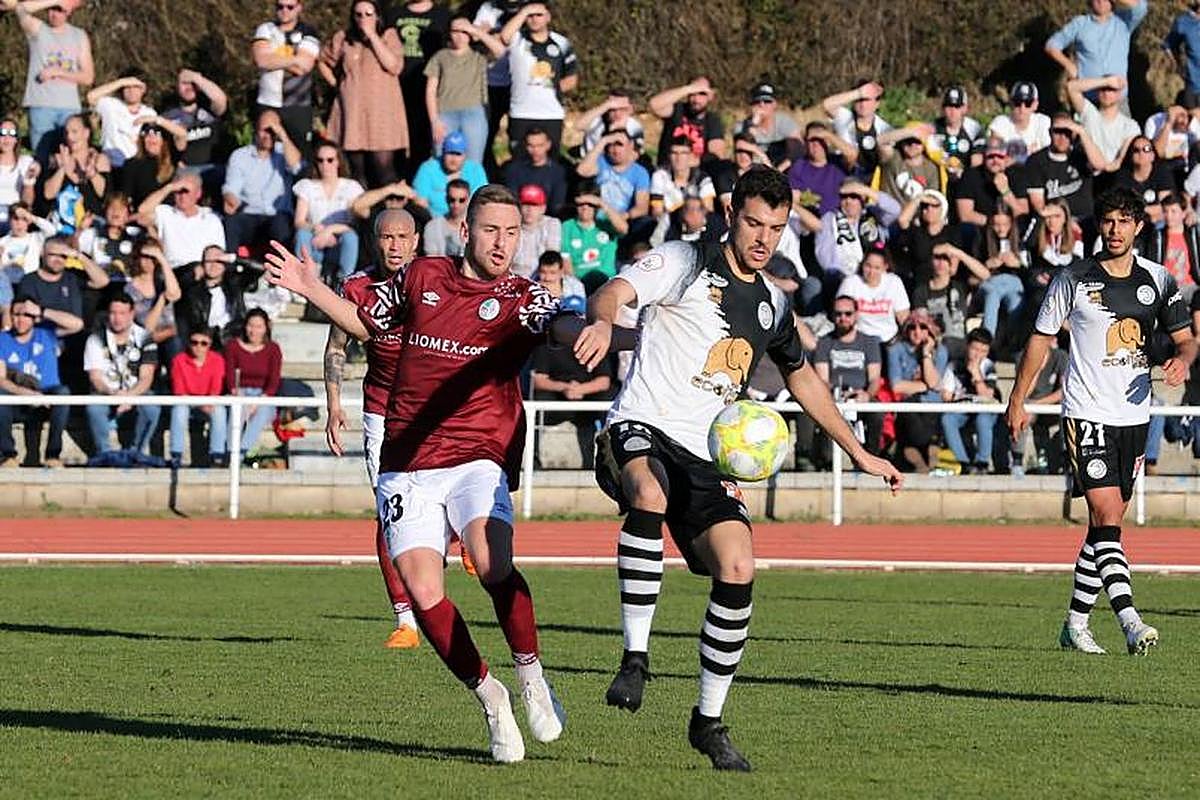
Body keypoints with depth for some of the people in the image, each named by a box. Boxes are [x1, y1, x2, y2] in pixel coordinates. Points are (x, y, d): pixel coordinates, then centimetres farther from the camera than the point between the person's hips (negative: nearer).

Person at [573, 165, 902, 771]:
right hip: (639, 430, -6)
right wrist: (603, 320, -42)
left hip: (705, 457, 6)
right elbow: (614, 292, -16)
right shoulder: (685, 264, 1)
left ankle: (708, 721, 3)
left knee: (737, 571, -13)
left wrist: (859, 453, 36)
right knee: (649, 496, -40)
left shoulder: (771, 305, 19)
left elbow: (802, 378, 36)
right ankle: (635, 658, -33)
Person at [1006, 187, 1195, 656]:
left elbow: (1185, 338, 12)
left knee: (1105, 526, 10)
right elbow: (1041, 338, 6)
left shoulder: (1157, 280, 6)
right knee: (1106, 516, -17)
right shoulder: (1074, 280, -3)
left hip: (1135, 415, 5)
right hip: (1087, 412, -4)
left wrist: (1182, 359, -11)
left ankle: (1076, 622, 21)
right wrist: (1017, 401, 6)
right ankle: (1130, 623, -27)